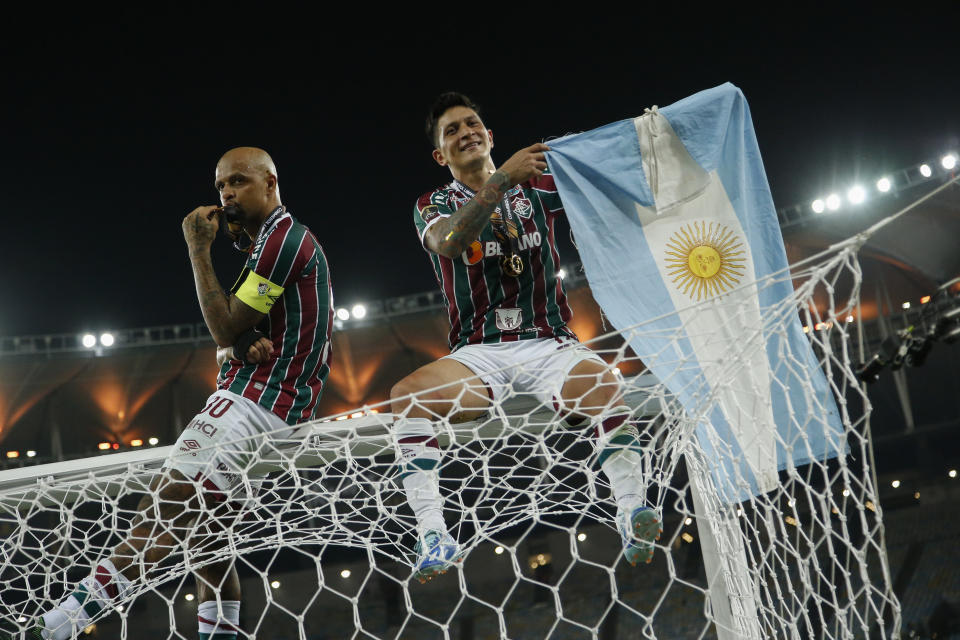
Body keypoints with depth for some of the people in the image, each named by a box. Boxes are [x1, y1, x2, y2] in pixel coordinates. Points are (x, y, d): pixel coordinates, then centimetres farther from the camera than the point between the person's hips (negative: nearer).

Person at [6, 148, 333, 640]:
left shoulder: (282, 235, -7)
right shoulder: (274, 245, 26)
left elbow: (225, 327, -11)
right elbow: (224, 345, 21)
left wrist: (199, 250, -4)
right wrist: (242, 346, -3)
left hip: (253, 406, -11)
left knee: (158, 521, -19)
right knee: (205, 540, 8)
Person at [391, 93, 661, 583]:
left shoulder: (537, 185, 11)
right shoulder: (433, 206, 7)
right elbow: (451, 243, -17)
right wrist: (502, 180, -29)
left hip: (548, 344, 0)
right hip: (478, 354, 0)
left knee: (600, 382, -33)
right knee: (407, 394, -29)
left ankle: (632, 514, -37)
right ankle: (432, 534, -33)